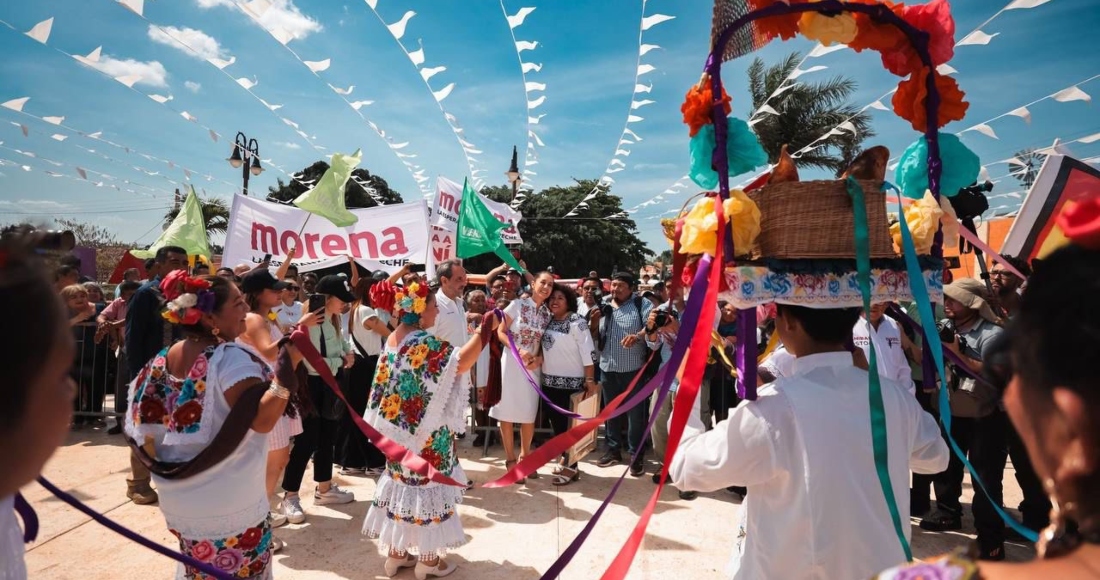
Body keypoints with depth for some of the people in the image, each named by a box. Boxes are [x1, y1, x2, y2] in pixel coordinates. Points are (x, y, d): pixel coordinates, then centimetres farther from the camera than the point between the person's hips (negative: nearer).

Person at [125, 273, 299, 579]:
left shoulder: (163, 359, 2)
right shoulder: (230, 359, -22)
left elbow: (143, 422, 10)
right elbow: (262, 420, -32)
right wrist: (285, 376, -36)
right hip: (231, 508, -7)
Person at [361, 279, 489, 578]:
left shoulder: (392, 340, 6)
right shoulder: (424, 342, -22)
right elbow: (460, 362, -32)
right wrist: (484, 330, -23)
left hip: (400, 429, 8)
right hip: (427, 432, -8)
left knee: (402, 480, 16)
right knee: (425, 484, 4)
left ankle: (396, 552, 27)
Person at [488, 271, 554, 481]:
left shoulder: (548, 313, 5)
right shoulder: (517, 304, -6)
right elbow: (501, 332, -6)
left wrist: (539, 359, -10)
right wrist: (518, 350, -18)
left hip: (533, 366, 4)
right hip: (511, 363, -3)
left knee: (529, 414, 9)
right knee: (507, 411, 3)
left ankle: (525, 457, 26)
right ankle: (510, 459, 15)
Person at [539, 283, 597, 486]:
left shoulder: (576, 322, -12)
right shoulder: (548, 321, 8)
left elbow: (587, 352, -17)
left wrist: (590, 380, -20)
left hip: (571, 382, -7)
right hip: (549, 380, 7)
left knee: (568, 423, 2)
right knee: (556, 421, 14)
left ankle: (571, 466, 14)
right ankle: (565, 458, 30)